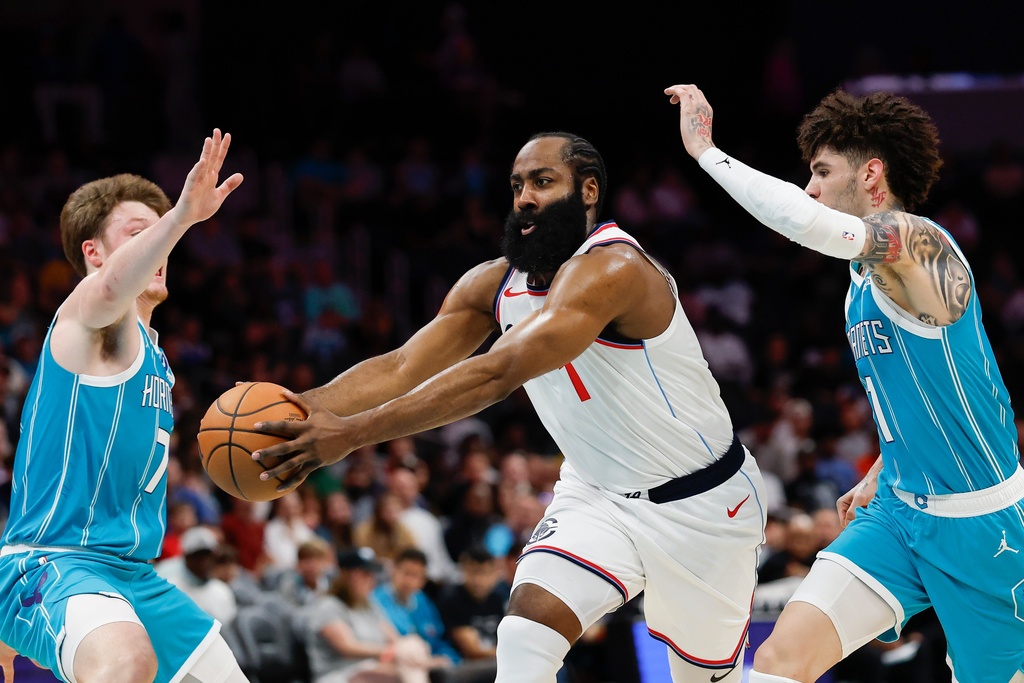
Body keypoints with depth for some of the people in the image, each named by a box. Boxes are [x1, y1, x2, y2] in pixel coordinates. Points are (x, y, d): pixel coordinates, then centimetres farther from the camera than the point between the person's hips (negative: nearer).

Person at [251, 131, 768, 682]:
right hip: (598, 493, 6)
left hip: (699, 503, -5)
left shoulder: (613, 269, -31)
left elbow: (495, 377, -41)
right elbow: (401, 368, -13)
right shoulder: (495, 284, -5)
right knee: (524, 638, -18)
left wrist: (352, 433, -47)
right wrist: (305, 408, -32)